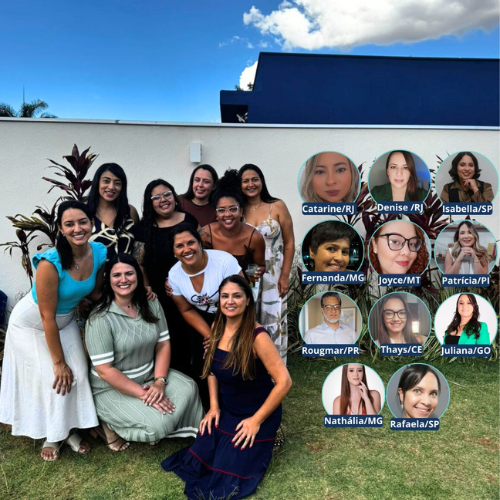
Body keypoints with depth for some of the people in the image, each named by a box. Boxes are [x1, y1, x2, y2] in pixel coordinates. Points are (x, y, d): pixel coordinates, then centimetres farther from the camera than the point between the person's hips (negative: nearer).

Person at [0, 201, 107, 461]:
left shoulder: (99, 252, -18)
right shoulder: (50, 263, -35)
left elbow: (95, 292, -1)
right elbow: (47, 317, -28)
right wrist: (59, 362, -19)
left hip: (65, 321, 5)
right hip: (32, 325, -5)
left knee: (77, 375, 0)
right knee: (51, 379, -2)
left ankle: (68, 429, 24)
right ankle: (51, 436, 23)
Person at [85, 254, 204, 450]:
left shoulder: (151, 304, -2)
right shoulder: (100, 319, -20)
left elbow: (163, 344, -1)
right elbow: (104, 370, -21)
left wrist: (159, 382, -16)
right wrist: (143, 394, -23)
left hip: (149, 376, 6)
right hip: (112, 388, -5)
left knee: (188, 388, -18)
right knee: (156, 426, -22)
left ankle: (157, 426, 6)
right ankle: (111, 425, 4)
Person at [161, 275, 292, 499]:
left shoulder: (257, 337, -26)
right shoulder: (217, 328, -5)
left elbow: (284, 382, -25)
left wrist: (256, 420, -17)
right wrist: (214, 406, 2)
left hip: (256, 413, -6)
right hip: (226, 410, 6)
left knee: (226, 476, -6)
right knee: (196, 462, 0)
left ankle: (263, 440, 18)